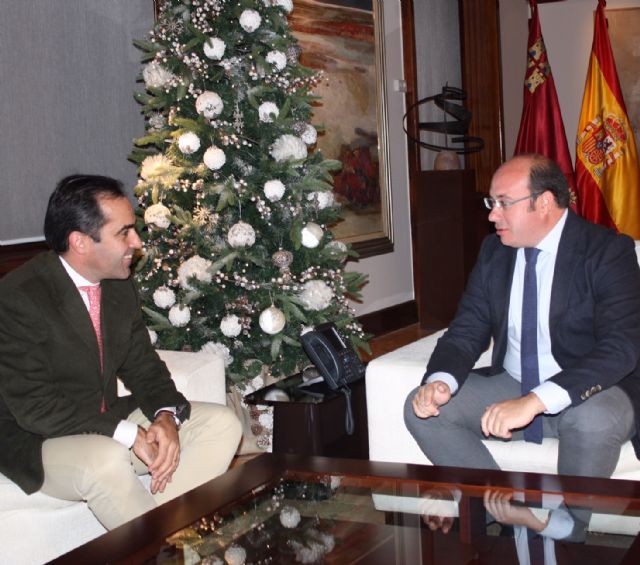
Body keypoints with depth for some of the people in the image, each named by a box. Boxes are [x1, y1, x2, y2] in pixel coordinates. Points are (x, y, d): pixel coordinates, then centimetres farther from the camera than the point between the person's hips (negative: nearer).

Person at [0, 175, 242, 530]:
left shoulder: (119, 284, 2)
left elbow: (142, 364, 8)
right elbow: (33, 406, -23)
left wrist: (166, 415, -14)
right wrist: (129, 434, -26)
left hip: (107, 423, 7)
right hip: (36, 440, -7)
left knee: (221, 424, -6)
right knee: (107, 460, -38)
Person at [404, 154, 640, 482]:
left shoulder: (608, 251, -13)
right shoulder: (494, 251, 5)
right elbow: (467, 331, 5)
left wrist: (535, 401, -37)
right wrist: (440, 381, -19)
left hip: (590, 392, -5)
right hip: (510, 385, 5)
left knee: (592, 417, -38)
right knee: (422, 409, -13)